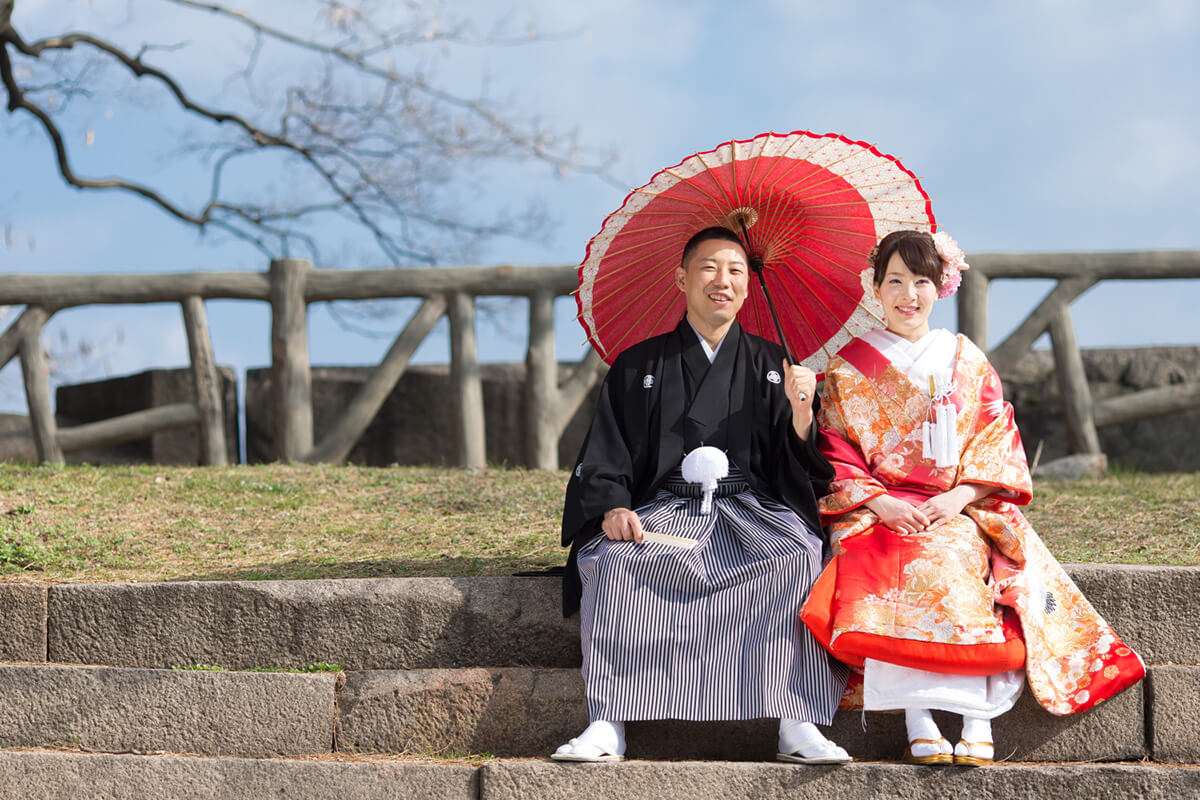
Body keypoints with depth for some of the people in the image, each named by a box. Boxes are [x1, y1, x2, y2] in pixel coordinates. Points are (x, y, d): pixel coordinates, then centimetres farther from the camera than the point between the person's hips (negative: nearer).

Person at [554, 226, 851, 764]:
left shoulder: (772, 366, 16)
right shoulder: (638, 368, 16)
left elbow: (802, 468, 8)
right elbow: (604, 457, 9)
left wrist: (800, 411, -11)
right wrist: (614, 509, -11)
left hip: (753, 509, 0)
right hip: (664, 510, 0)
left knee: (796, 560, -34)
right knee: (616, 562, -33)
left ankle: (798, 724, -36)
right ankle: (608, 725, -35)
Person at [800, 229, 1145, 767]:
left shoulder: (968, 363, 15)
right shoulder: (849, 368, 12)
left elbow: (997, 443, 9)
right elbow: (836, 457, 5)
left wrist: (958, 497, -10)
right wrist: (880, 502, -14)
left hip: (961, 511, 1)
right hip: (876, 513, -1)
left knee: (955, 556, -35)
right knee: (897, 568, -36)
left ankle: (978, 726, -42)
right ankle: (918, 728, -42)